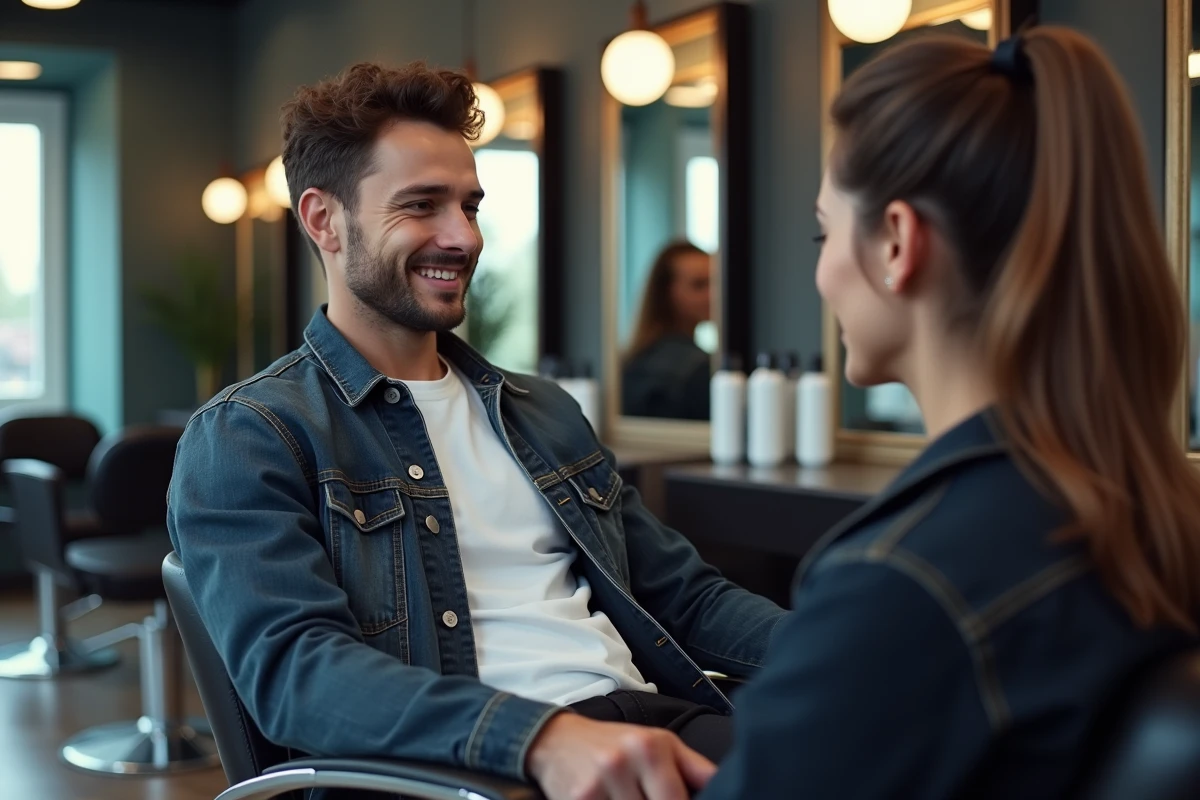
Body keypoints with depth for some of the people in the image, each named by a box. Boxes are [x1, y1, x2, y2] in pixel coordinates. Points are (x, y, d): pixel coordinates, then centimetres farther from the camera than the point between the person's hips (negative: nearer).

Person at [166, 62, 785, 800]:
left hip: (651, 726, 7)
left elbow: (685, 594, 21)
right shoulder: (249, 438, 0)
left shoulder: (544, 412, 21)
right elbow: (292, 662, -15)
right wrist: (543, 735, -30)